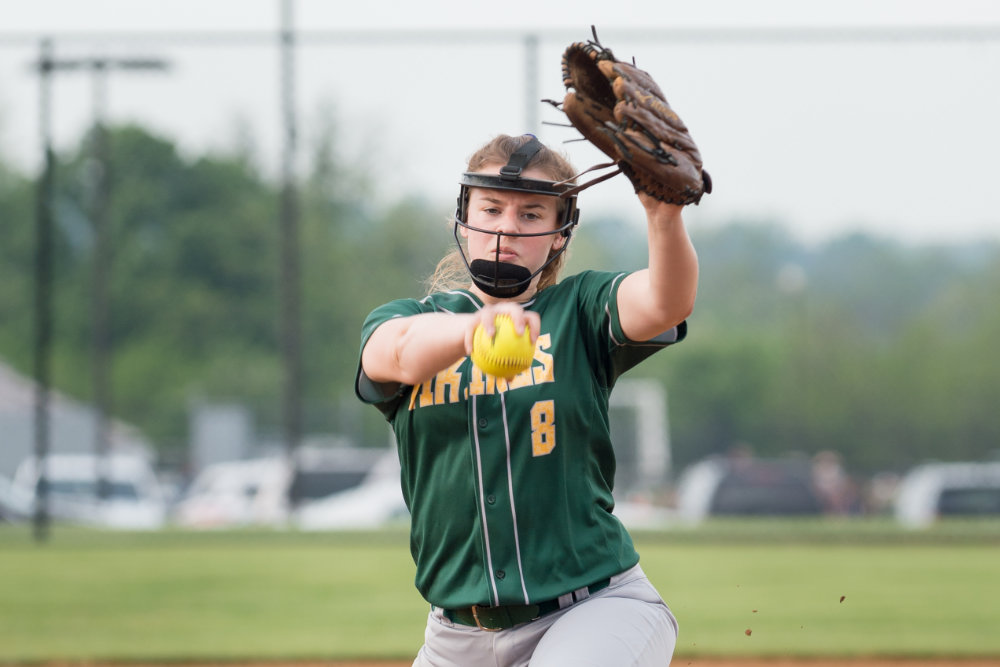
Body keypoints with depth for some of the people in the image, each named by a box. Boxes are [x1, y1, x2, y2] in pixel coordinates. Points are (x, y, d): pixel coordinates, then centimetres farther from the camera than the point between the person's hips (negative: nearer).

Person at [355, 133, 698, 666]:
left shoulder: (580, 311, 4)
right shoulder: (400, 321, 7)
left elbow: (666, 303, -18)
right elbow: (403, 353, -18)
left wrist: (665, 217, -39)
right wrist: (472, 330, -41)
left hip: (596, 608, -3)